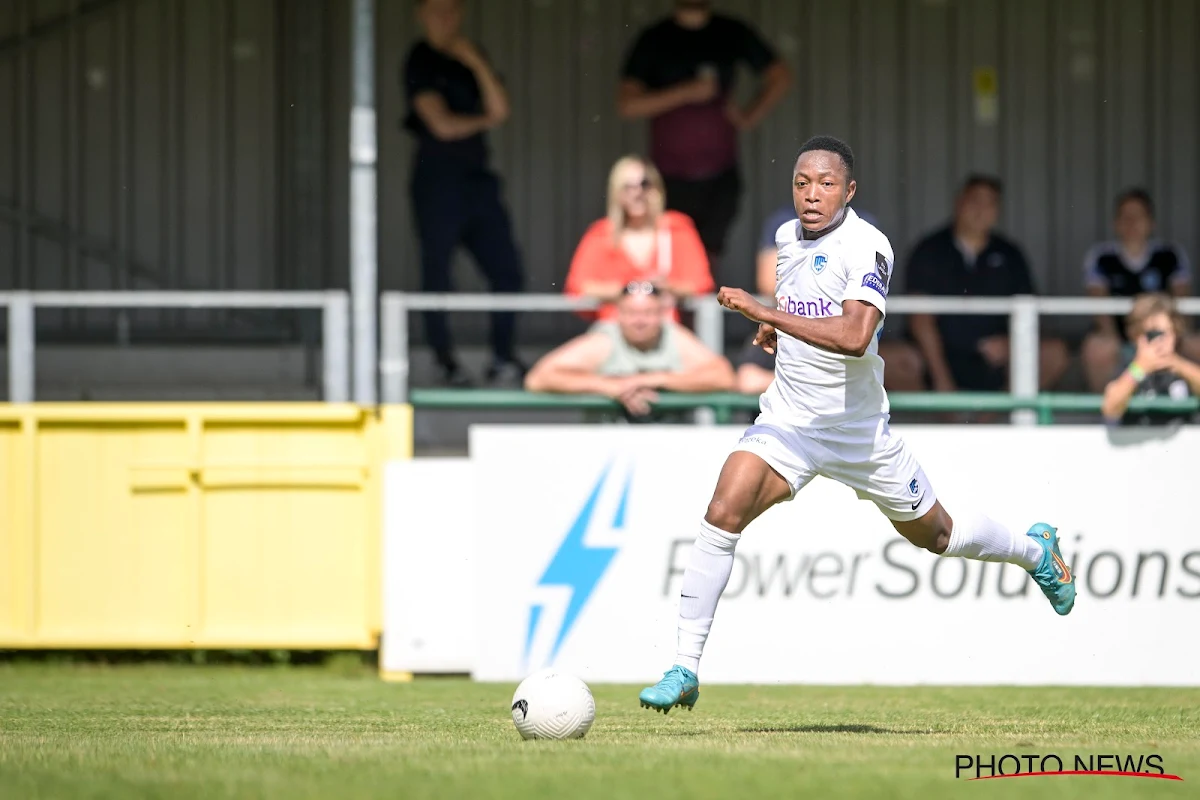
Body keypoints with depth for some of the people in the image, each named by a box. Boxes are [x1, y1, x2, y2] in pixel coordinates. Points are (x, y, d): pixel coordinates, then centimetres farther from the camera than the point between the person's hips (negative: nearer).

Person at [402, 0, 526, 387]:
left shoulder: (468, 57, 15)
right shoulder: (421, 62, -5)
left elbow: (500, 109, 4)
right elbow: (442, 125, -12)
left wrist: (477, 64, -6)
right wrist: (483, 121, 5)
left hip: (476, 174, 6)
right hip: (438, 176, -6)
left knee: (507, 271, 3)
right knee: (437, 273, -4)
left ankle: (503, 360, 10)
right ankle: (447, 363, 3)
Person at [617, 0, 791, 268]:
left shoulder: (733, 34, 6)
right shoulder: (654, 40, 0)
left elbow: (779, 76, 18)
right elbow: (627, 105, -8)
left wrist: (750, 117, 5)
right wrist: (686, 93, -16)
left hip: (721, 175, 2)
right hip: (673, 177, -2)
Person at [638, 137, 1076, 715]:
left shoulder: (866, 246, -20)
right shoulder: (788, 237, 3)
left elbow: (855, 336, -36)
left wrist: (766, 313, -37)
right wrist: (776, 332, 7)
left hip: (857, 427, -4)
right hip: (787, 420, 4)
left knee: (935, 534, 15)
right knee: (724, 511, -20)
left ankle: (1034, 551, 48)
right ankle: (684, 671, -17)